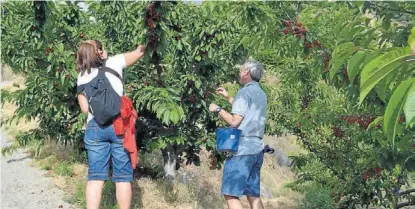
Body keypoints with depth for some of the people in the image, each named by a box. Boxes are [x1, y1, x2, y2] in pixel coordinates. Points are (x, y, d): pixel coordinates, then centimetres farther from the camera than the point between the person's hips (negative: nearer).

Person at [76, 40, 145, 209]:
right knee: (123, 176, 4)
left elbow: (85, 108, 5)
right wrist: (141, 47, 36)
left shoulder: (82, 77, 11)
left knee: (95, 176, 4)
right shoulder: (113, 63, 5)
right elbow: (139, 53, 15)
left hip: (94, 127, 2)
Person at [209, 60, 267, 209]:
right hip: (256, 149, 9)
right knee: (253, 195, 8)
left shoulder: (245, 92, -8)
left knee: (230, 194, -8)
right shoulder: (261, 94, 18)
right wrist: (228, 97, 38)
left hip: (242, 148, -9)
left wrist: (218, 109, -1)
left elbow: (234, 121, -15)